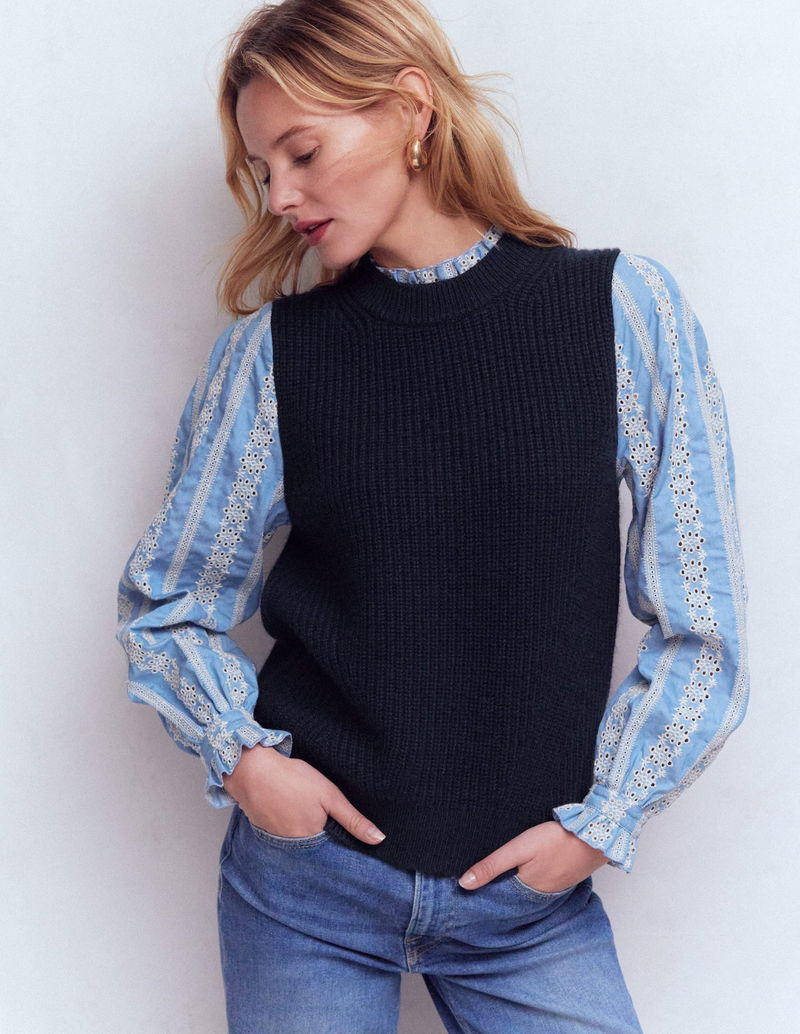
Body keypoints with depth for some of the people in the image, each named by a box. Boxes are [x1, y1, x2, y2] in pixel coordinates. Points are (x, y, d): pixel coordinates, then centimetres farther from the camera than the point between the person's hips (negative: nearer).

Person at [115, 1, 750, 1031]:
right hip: (307, 878, 1)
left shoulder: (623, 309, -5)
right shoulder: (273, 347, -2)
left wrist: (601, 820, -6)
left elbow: (699, 626, -2)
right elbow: (163, 604, 6)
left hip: (532, 897, 0)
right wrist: (240, 753, -8)